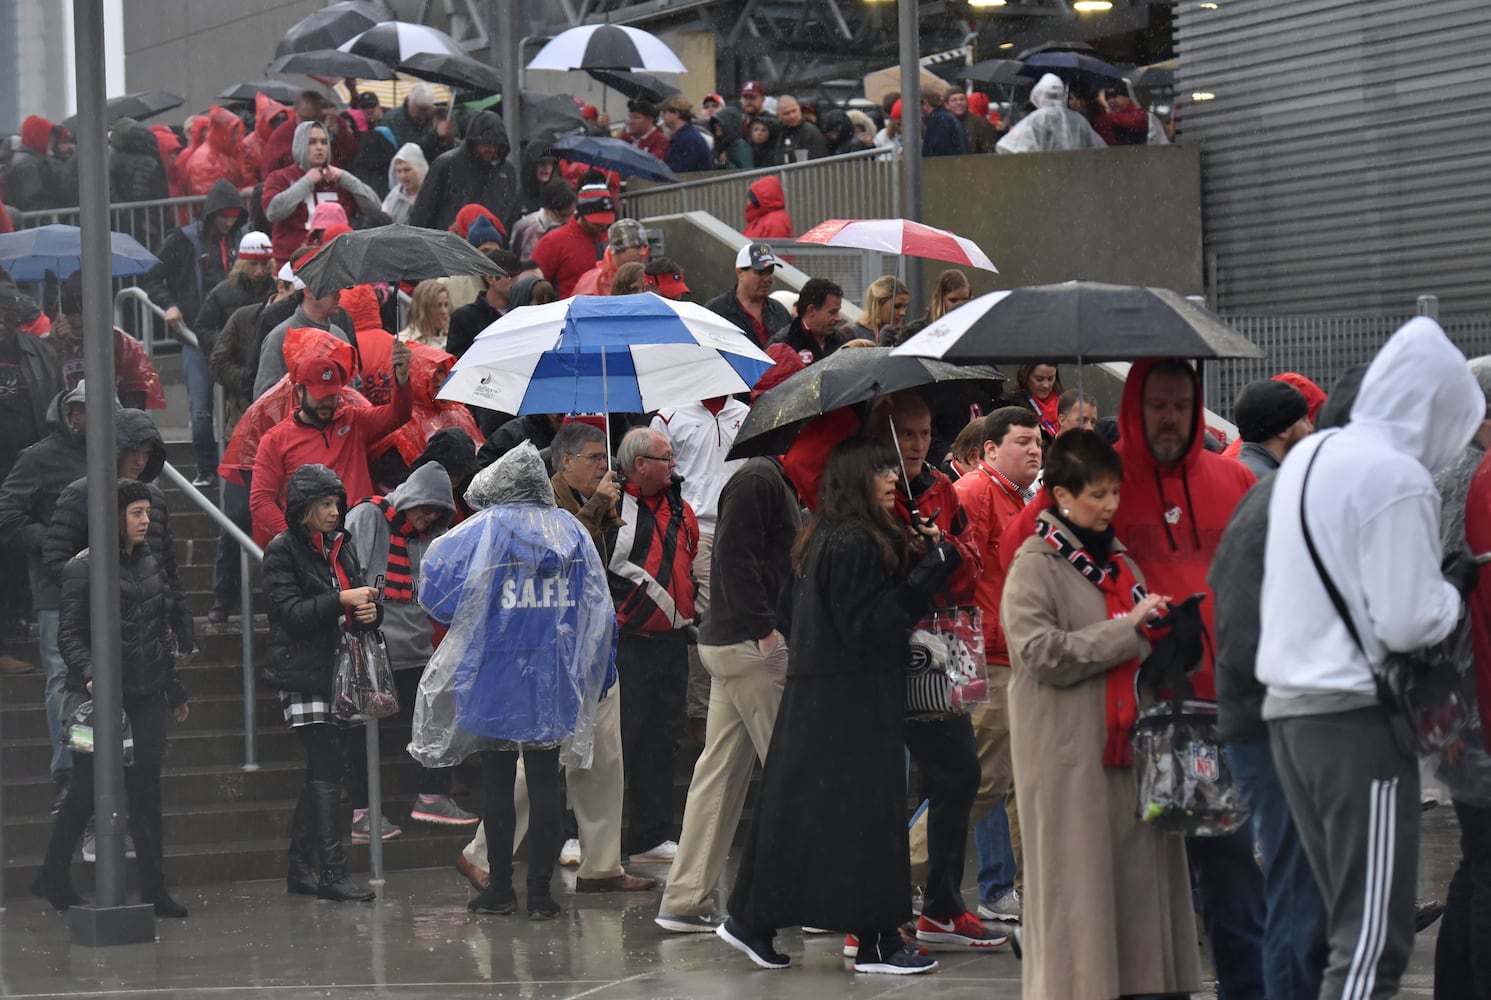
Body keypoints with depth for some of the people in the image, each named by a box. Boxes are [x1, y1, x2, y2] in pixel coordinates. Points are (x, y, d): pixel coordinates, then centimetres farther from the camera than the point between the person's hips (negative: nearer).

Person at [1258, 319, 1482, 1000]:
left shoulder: (1306, 457, 14)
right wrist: (1454, 588, 2)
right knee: (1374, 943, -8)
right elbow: (1407, 623, -16)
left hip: (1286, 706, 9)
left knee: (1352, 923, 13)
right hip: (1356, 715, -9)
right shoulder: (1397, 477, -14)